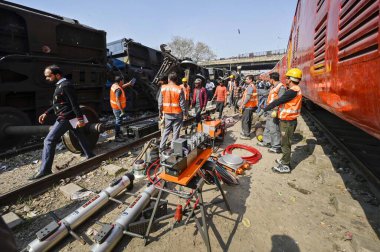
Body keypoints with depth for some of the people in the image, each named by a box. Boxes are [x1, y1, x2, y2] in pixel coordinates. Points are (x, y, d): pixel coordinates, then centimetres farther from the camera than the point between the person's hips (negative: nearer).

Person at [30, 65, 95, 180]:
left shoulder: (66, 85, -15)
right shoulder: (60, 85, 16)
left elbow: (74, 103, -21)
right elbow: (58, 104, 23)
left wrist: (80, 119, -24)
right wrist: (46, 113, 18)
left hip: (65, 118, -11)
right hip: (69, 117, 11)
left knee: (49, 140, -8)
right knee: (79, 136, 15)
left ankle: (45, 170, -4)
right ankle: (90, 156, 25)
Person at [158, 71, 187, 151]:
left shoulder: (163, 88, -2)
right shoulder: (179, 89, -10)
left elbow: (160, 102, 1)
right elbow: (182, 104, -8)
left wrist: (160, 112, 11)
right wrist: (185, 114, 1)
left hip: (167, 114, 3)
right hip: (177, 114, -3)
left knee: (166, 130, 17)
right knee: (176, 132, 7)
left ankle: (161, 147, 19)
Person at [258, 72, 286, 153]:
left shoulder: (281, 87, -15)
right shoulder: (273, 87, 16)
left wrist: (275, 110, -26)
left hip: (275, 111, -10)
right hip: (270, 110, 10)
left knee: (274, 129, -5)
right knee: (268, 127, 18)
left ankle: (277, 147, 6)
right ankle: (266, 142, 32)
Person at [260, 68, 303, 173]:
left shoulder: (292, 91, -21)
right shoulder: (295, 90, 11)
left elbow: (278, 101, -22)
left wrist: (264, 110, -17)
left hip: (288, 122, -10)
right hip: (287, 120, 10)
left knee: (285, 144, 1)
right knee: (285, 142, 21)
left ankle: (285, 166, 13)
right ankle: (285, 160, 36)